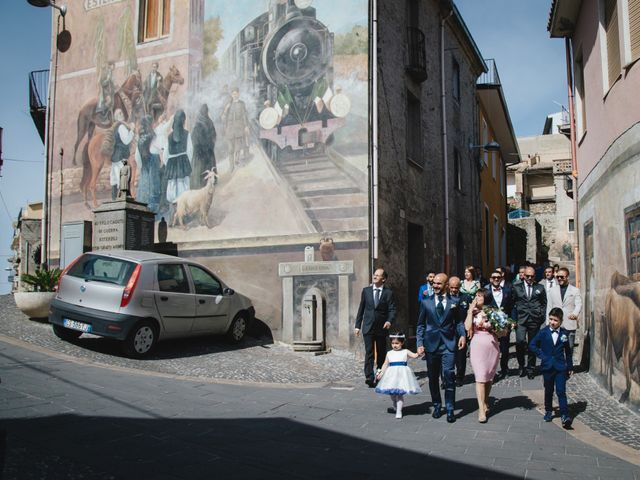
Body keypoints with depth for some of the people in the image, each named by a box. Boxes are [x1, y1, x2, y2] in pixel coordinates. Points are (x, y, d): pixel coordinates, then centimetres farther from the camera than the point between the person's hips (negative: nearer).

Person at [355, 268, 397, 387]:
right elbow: (361, 309, 10)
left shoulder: (388, 293, 0)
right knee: (369, 353, -9)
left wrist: (389, 321, -24)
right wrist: (358, 325, 7)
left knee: (381, 353, 10)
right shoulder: (366, 290, 6)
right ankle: (369, 377, -13)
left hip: (381, 328, 0)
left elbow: (392, 310, -4)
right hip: (368, 327, 0)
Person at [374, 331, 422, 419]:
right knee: (392, 393, 12)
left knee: (400, 393, -7)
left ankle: (399, 411, 0)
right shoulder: (389, 353, 10)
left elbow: (414, 356, -7)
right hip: (391, 374, 3)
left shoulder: (405, 352, 4)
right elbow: (385, 364, 11)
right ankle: (395, 406, 40)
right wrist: (381, 373, 3)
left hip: (402, 374, -3)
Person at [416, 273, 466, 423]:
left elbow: (459, 321, 10)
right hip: (431, 344, 2)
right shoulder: (426, 302, 6)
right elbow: (420, 325, 7)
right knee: (433, 377, 9)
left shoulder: (454, 302, 5)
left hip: (449, 344, -2)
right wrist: (420, 343, 0)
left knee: (449, 375, -10)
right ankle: (437, 406, 26)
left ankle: (450, 409, 0)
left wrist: (462, 334, -8)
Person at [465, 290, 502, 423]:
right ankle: (481, 410, -8)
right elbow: (467, 327, -12)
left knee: (489, 377, 11)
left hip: (492, 346, 2)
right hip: (478, 346, -1)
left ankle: (485, 403, 30)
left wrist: (493, 329, -12)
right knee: (480, 377, -8)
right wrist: (470, 310, -8)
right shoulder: (472, 312, 4)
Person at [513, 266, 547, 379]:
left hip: (535, 320, 1)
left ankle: (530, 369, 19)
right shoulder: (516, 288, 9)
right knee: (520, 341, -19)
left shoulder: (540, 288, 12)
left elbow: (544, 303, 15)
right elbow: (512, 303, 9)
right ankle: (521, 365, 1)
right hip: (520, 320, -1)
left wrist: (541, 316, 3)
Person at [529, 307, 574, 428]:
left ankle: (565, 415, -7)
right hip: (547, 367, 1)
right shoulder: (543, 332, -3)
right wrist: (541, 355, -6)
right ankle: (548, 411, 27)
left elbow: (568, 351, 9)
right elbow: (532, 345, 2)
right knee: (548, 391, 13)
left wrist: (570, 366, 11)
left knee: (561, 391, -7)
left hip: (561, 367, -1)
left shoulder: (564, 333, 0)